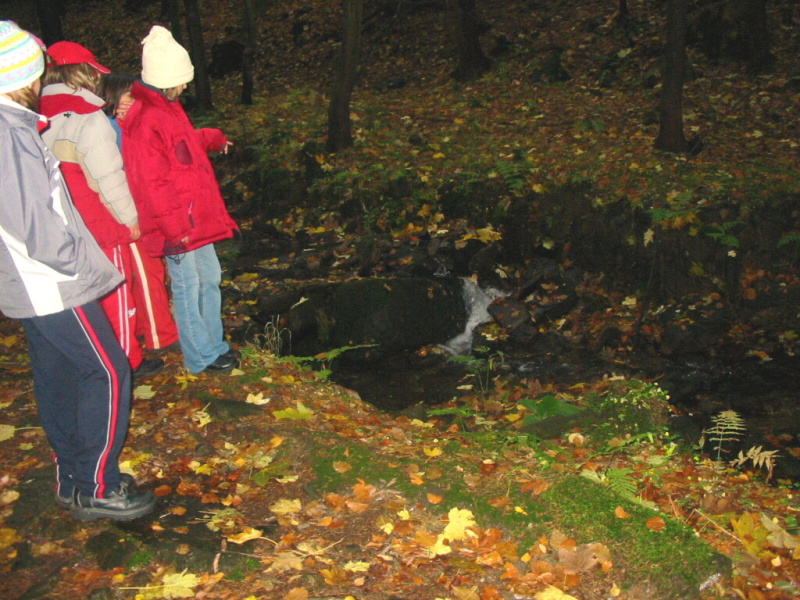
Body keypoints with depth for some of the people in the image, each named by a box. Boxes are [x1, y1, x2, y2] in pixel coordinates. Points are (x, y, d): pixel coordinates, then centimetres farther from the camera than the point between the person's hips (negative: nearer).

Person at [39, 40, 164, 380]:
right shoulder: (88, 117, -16)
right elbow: (109, 176, -16)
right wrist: (130, 217, -4)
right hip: (102, 224, -6)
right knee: (116, 295, 9)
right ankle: (128, 362, 21)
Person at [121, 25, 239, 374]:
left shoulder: (167, 108, 11)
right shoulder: (146, 122, -22)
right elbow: (152, 184, -24)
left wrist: (211, 139, 32)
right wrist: (176, 227, -22)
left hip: (197, 218, 10)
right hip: (178, 226, -10)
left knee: (210, 279, 18)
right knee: (187, 287, 2)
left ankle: (214, 344, 32)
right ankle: (200, 357, 16)